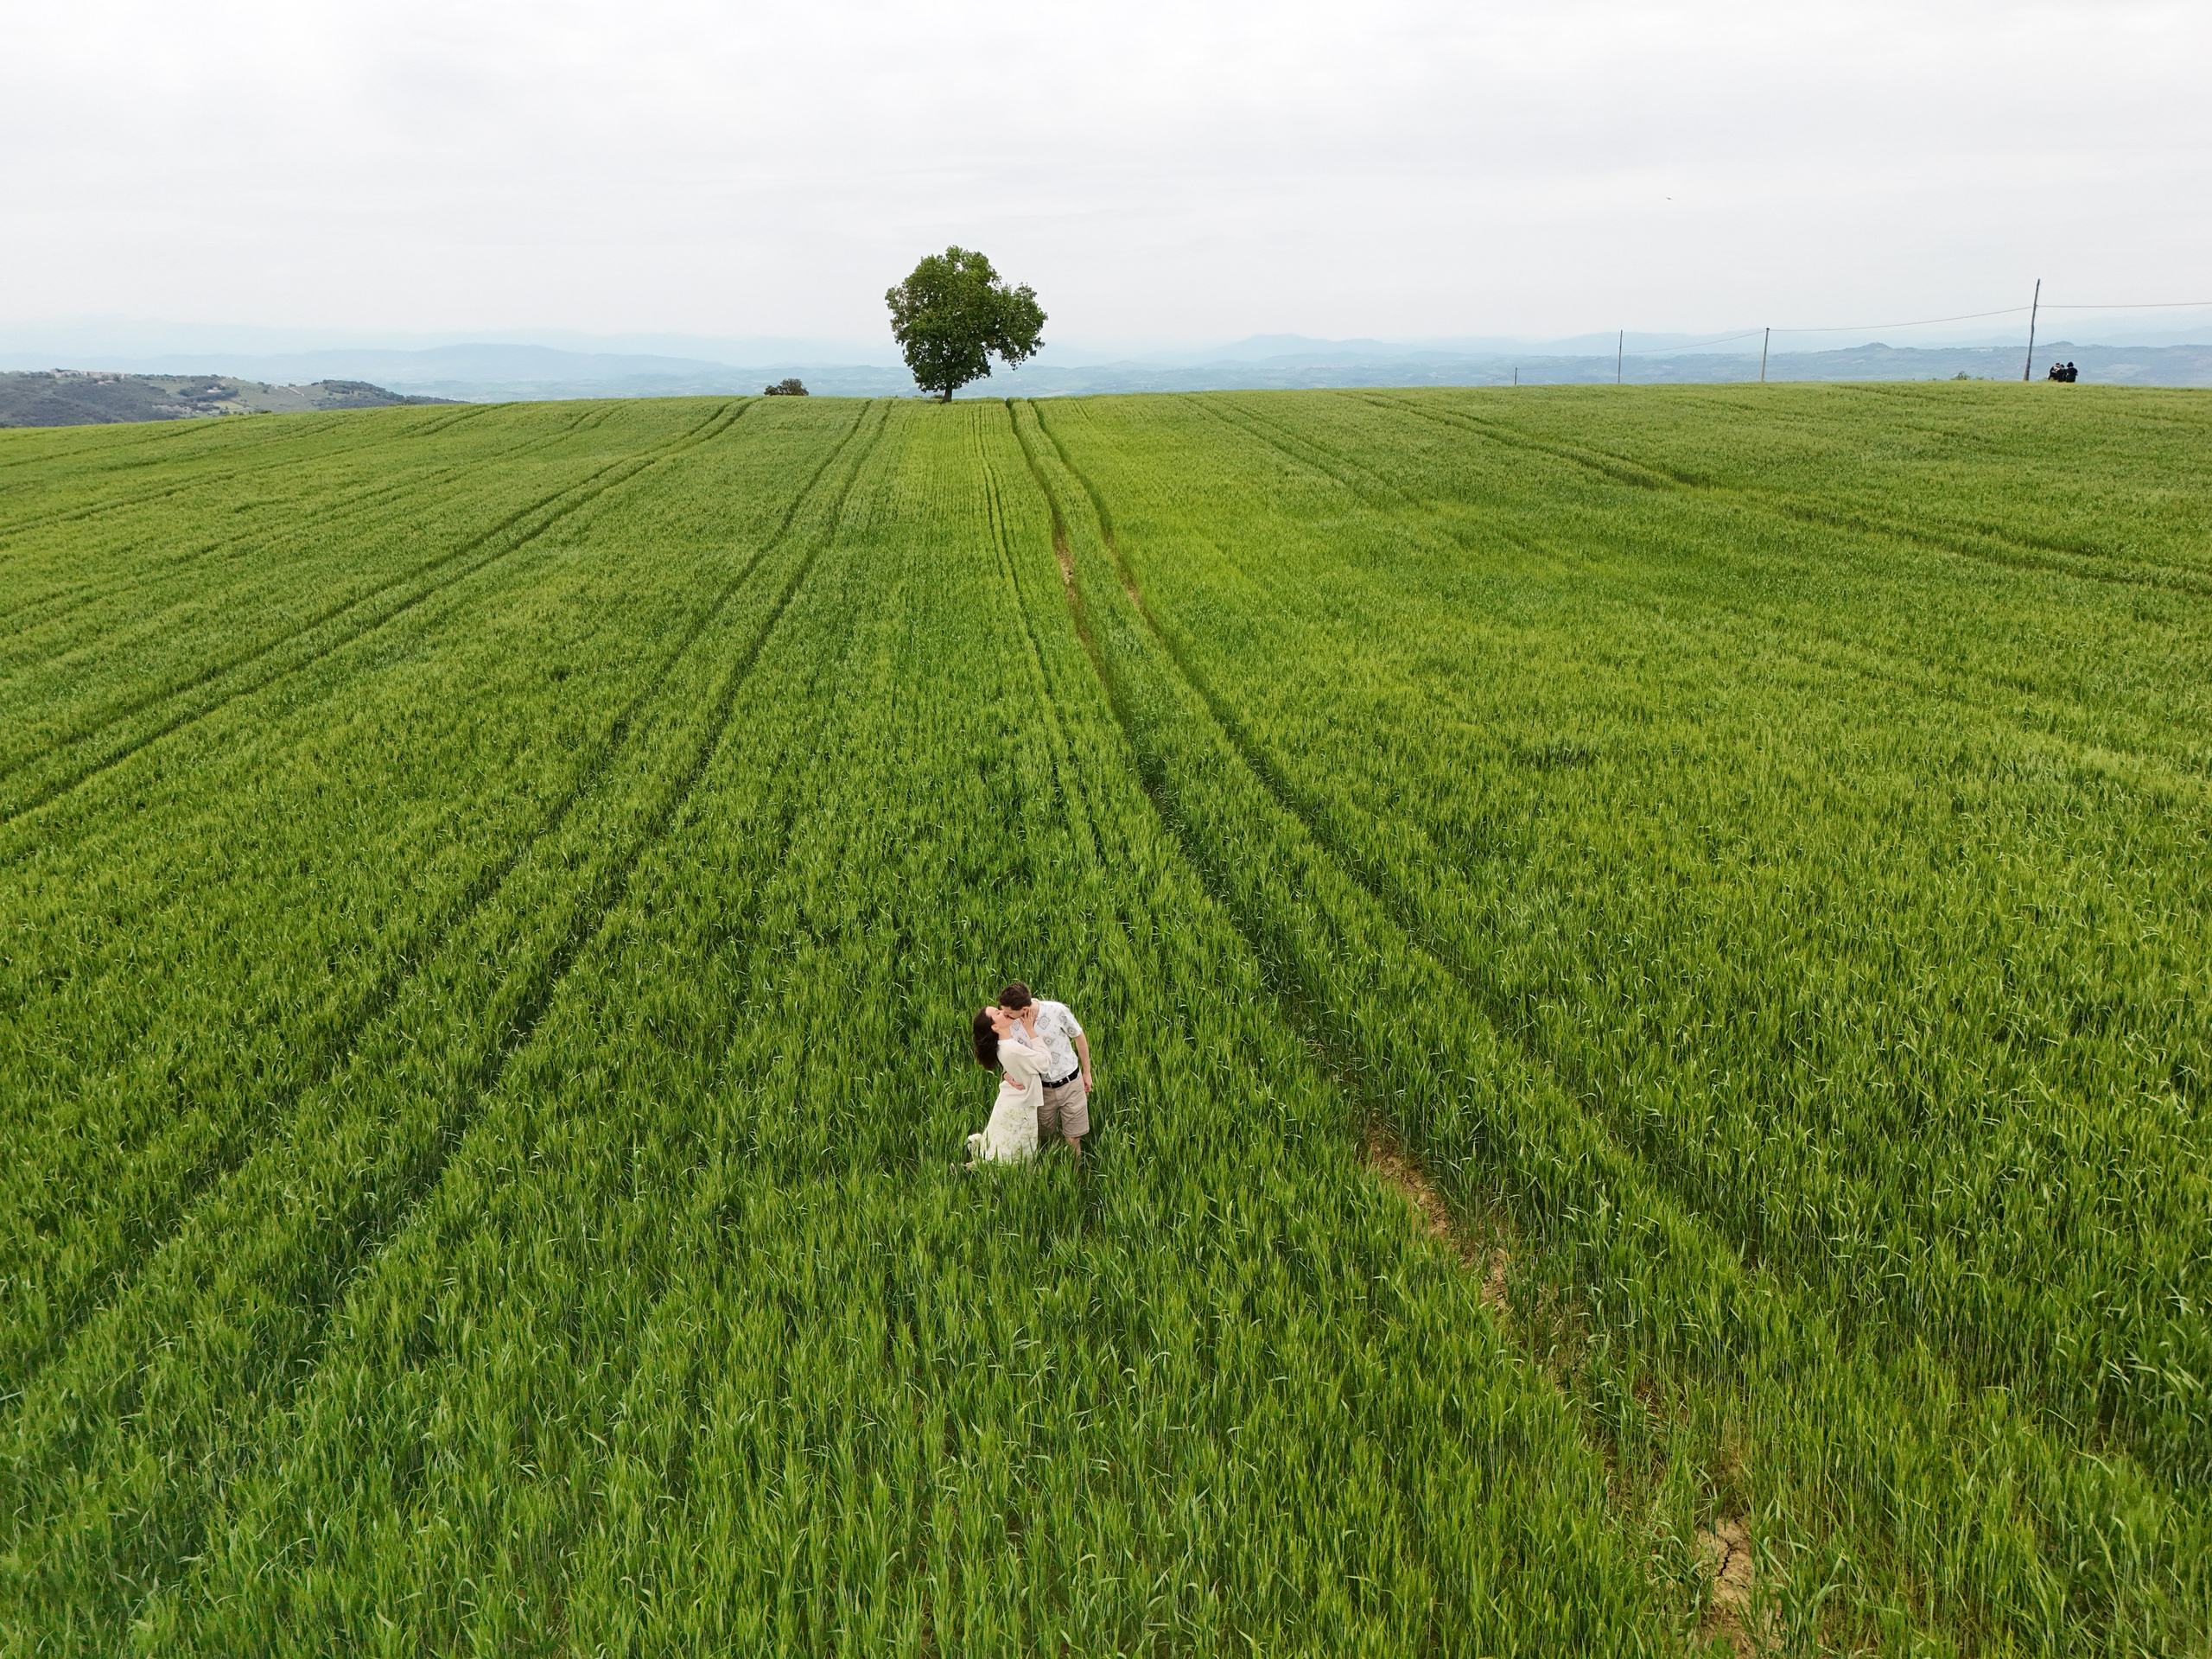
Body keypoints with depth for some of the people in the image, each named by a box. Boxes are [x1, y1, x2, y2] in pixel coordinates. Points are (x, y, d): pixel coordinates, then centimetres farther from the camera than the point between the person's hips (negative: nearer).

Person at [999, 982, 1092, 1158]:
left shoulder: (1057, 1011, -23)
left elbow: (1079, 1038, -5)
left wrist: (1087, 1072, 5)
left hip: (1070, 1084, -2)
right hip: (1042, 1089, 2)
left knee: (1072, 1139, 4)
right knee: (1044, 1138, 13)